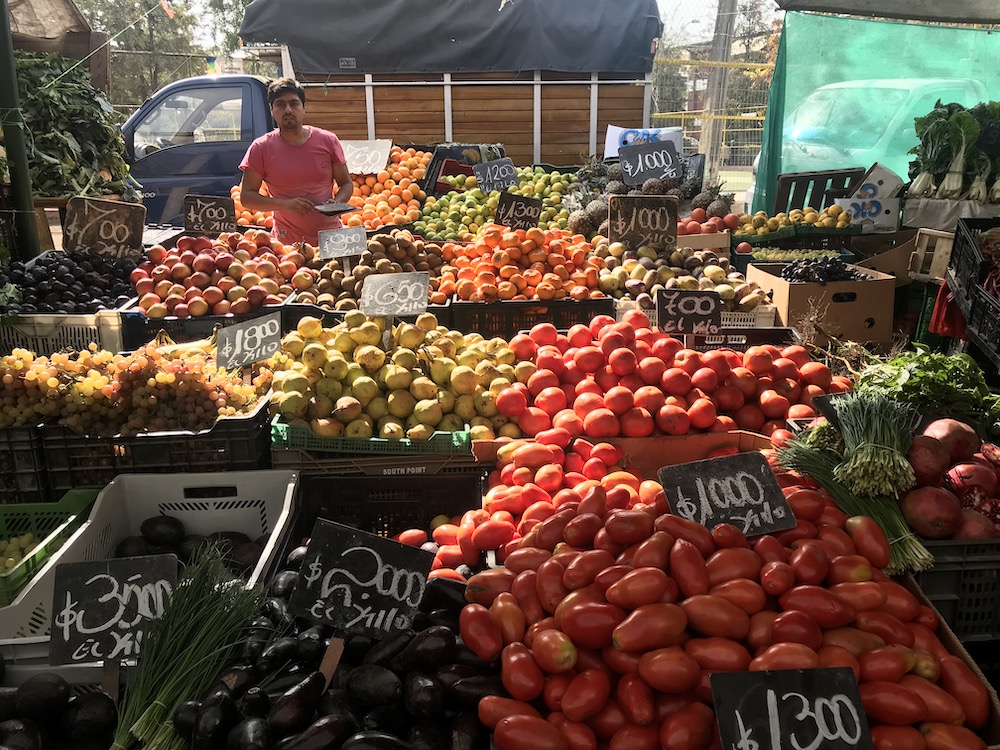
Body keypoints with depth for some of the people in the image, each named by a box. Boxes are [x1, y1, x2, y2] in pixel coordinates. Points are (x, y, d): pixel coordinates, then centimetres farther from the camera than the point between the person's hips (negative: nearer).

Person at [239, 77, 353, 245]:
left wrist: (336, 203, -12)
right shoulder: (261, 148, -1)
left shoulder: (328, 141, 2)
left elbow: (346, 184, 10)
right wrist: (284, 204, -16)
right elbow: (246, 197, -1)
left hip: (331, 237, 1)